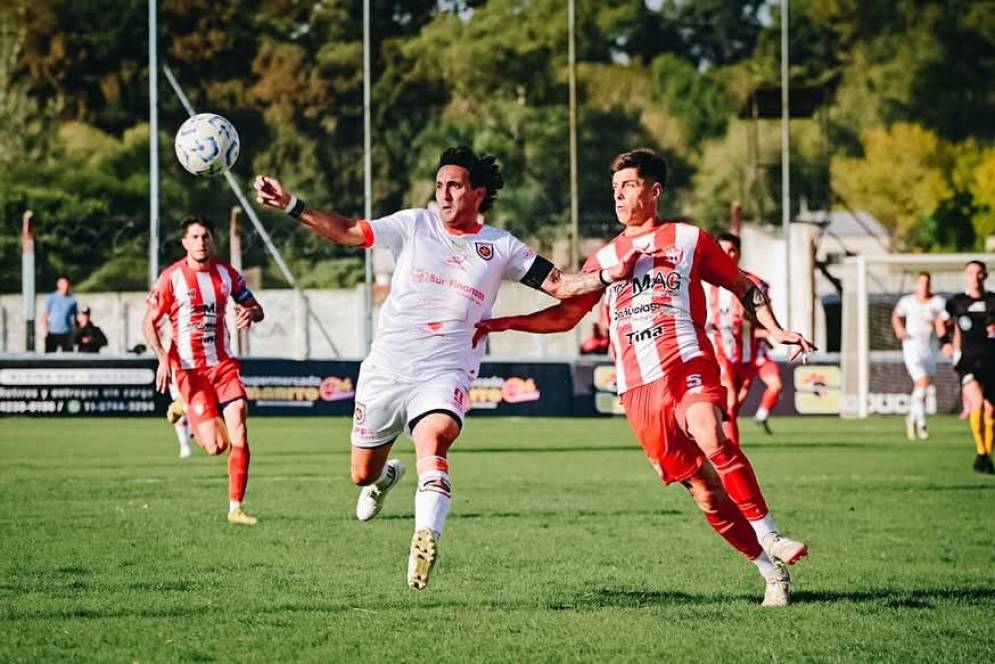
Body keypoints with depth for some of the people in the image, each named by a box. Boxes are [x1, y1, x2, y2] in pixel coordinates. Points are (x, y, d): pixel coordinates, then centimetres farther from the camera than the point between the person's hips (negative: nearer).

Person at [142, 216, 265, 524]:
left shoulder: (226, 274, 5)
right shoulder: (171, 277, -6)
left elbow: (256, 309, 16)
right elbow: (149, 323, 0)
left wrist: (250, 314, -10)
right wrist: (163, 358, -15)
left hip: (223, 363, 3)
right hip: (189, 368, -3)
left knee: (239, 435, -13)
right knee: (216, 446, -9)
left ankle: (236, 507, -3)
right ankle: (183, 410, 25)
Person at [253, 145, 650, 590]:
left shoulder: (501, 248, 5)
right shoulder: (414, 225, 5)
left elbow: (559, 285, 5)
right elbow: (348, 233, 5)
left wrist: (609, 275, -12)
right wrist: (290, 205, -4)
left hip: (445, 373, -2)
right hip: (386, 367, 2)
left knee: (433, 441, -34)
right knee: (362, 474, 12)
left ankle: (425, 540, -45)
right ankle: (386, 476, 50)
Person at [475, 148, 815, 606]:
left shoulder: (688, 239, 12)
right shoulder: (605, 257, 21)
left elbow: (743, 287, 18)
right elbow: (565, 316, 26)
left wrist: (775, 331, 4)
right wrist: (497, 324, 18)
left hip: (688, 366, -3)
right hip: (637, 388, 3)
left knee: (711, 440, -33)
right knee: (703, 490, -4)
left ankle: (769, 536, -27)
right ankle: (772, 573, 2)